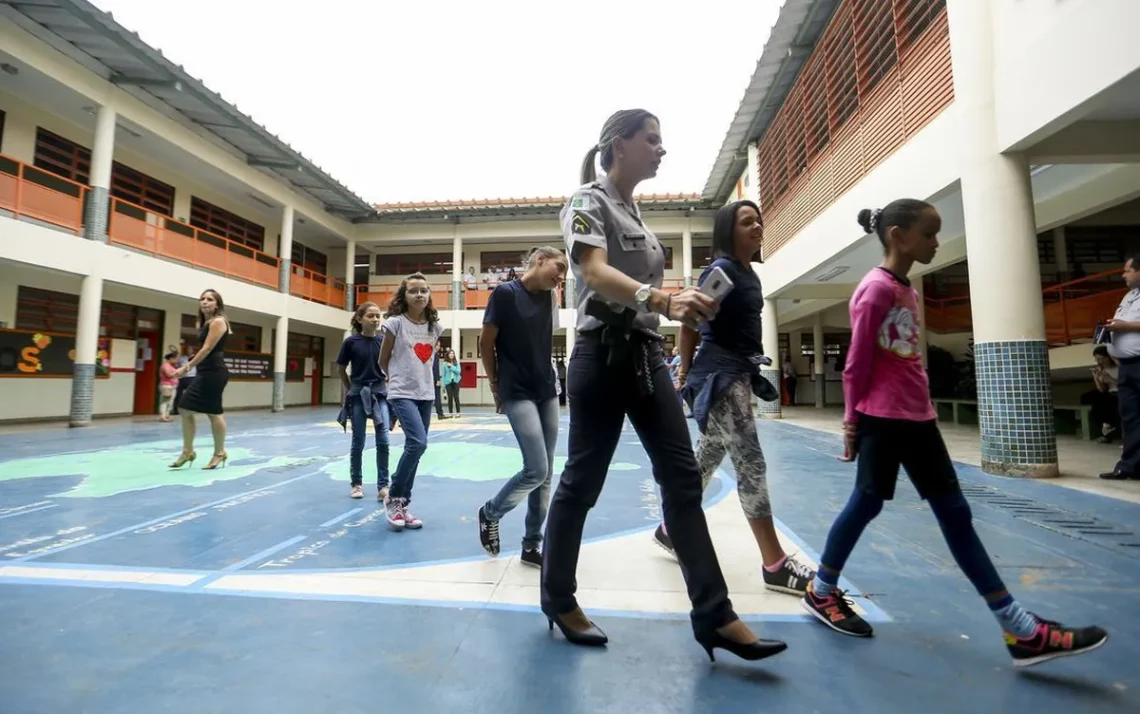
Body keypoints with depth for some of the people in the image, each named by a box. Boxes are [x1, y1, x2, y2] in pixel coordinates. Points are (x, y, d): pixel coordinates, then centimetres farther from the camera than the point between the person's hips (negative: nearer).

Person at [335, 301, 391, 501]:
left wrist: (385, 384, 3)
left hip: (379, 394, 1)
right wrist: (351, 390, 8)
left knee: (383, 441, -5)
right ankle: (356, 483, 24)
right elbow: (341, 369, 5)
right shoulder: (351, 342, -7)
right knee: (358, 442, 8)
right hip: (358, 395, -1)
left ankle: (383, 486, 3)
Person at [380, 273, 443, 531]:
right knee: (417, 443, -20)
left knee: (415, 447, 7)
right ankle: (393, 498, 1)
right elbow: (383, 361, 2)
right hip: (402, 394, -5)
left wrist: (420, 377, 13)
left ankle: (403, 504, 20)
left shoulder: (434, 326, 6)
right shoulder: (395, 323, -7)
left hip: (426, 394, 5)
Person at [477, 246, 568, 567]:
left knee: (545, 474, 7)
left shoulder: (548, 298, 9)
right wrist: (496, 385, 2)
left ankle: (531, 546, 21)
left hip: (548, 392, 7)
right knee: (536, 470, -11)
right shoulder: (505, 293, -10)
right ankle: (489, 513, 17)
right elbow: (486, 343, -6)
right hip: (518, 394, -7)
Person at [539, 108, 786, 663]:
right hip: (604, 353, -8)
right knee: (582, 480, 2)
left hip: (646, 353, 8)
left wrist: (680, 306, 9)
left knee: (683, 477, 3)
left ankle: (713, 615, 12)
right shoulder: (589, 201, -3)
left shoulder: (635, 213, 21)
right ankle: (559, 599, 23)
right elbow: (595, 272, -23)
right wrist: (661, 299, -38)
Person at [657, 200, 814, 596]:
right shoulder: (721, 270, -12)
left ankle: (671, 528, 30)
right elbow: (690, 321, -12)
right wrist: (684, 373, -7)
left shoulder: (750, 275, 15)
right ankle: (775, 565, 1)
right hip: (719, 375, -10)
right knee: (751, 463, -8)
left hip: (740, 374, 10)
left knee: (708, 458, 15)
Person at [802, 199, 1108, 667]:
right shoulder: (876, 290, -14)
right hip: (882, 419, -9)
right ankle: (820, 593, 21)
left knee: (955, 514, 11)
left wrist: (920, 408, 16)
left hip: (917, 418, 9)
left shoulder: (907, 290, 15)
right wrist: (852, 421, -10)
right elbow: (856, 365, -14)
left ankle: (1022, 632, 20)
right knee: (866, 504, 1)